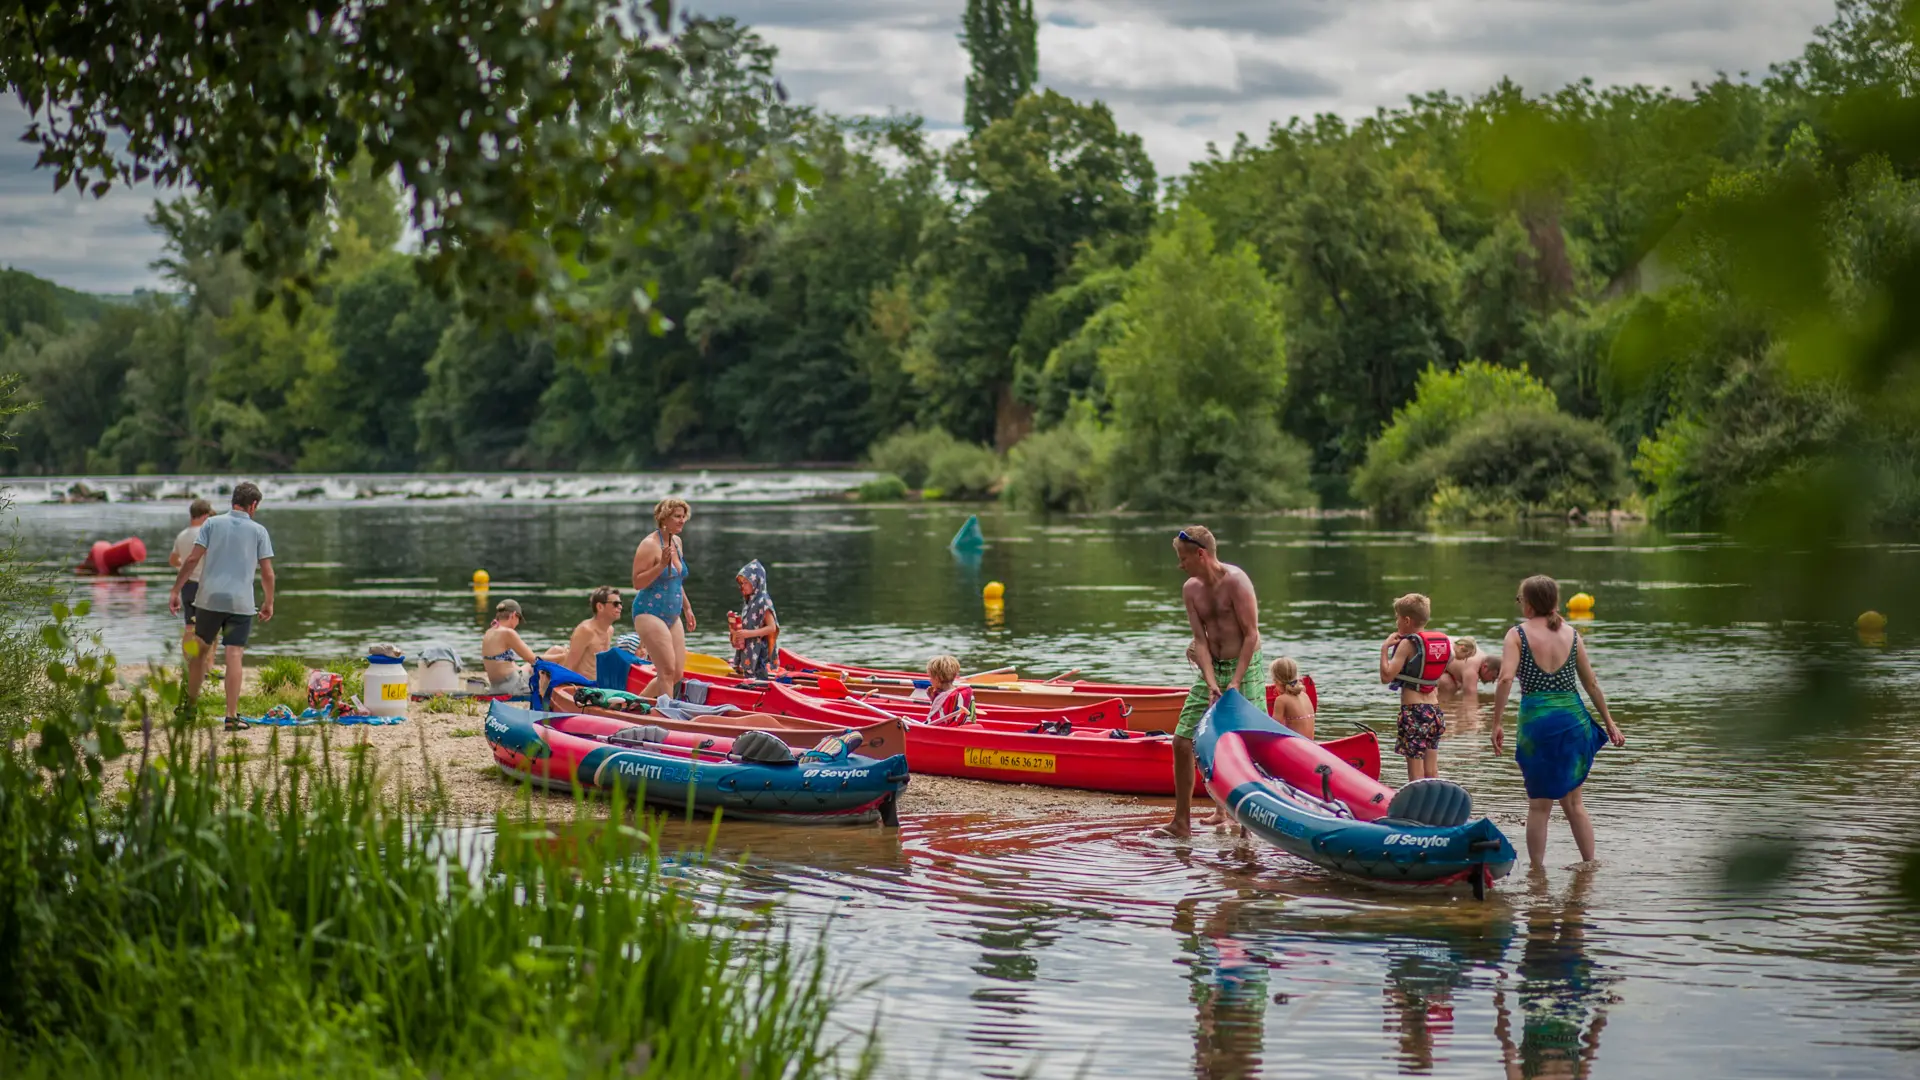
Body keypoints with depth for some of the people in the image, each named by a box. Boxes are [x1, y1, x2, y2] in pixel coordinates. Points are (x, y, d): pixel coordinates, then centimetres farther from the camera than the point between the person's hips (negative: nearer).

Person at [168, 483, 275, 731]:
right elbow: (267, 573, 2)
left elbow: (192, 559, -3)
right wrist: (268, 603, 15)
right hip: (241, 603, -1)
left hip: (209, 598, 2)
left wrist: (176, 591, 0)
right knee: (235, 656, -4)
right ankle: (232, 716, -8)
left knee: (200, 650, 16)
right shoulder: (258, 531, 3)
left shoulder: (212, 524, 4)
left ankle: (190, 705, 27)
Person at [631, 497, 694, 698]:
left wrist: (687, 608, 25)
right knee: (667, 670, -16)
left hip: (672, 616, 9)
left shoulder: (677, 542, 13)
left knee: (677, 673, 7)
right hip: (649, 613, -9)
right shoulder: (650, 545, -13)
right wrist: (662, 565, -25)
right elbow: (637, 583, -17)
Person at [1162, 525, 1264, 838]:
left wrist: (1235, 683, -20)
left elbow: (1251, 635, -16)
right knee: (1182, 741, 2)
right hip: (1212, 671, 7)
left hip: (1246, 669, -7)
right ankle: (1181, 822, 9)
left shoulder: (1235, 581, -16)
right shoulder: (1190, 589, 5)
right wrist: (1212, 684, -13)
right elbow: (1200, 640, 0)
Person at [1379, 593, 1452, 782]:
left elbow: (1386, 676, -15)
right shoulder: (1441, 641, 9)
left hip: (1413, 711, -7)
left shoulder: (1407, 644, -10)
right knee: (1431, 771, 11)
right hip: (1434, 709, 7)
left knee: (1415, 772, -4)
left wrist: (1385, 648, -8)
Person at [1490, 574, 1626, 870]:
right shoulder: (1571, 634, 8)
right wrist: (1609, 722, 20)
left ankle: (1537, 869, 7)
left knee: (1539, 804, 6)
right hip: (1574, 718, 3)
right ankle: (1590, 865, 18)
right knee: (1573, 800, 16)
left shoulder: (1518, 634, -3)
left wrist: (1496, 724, -12)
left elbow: (1506, 678, -16)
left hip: (1536, 719, -3)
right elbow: (1591, 684, 11)